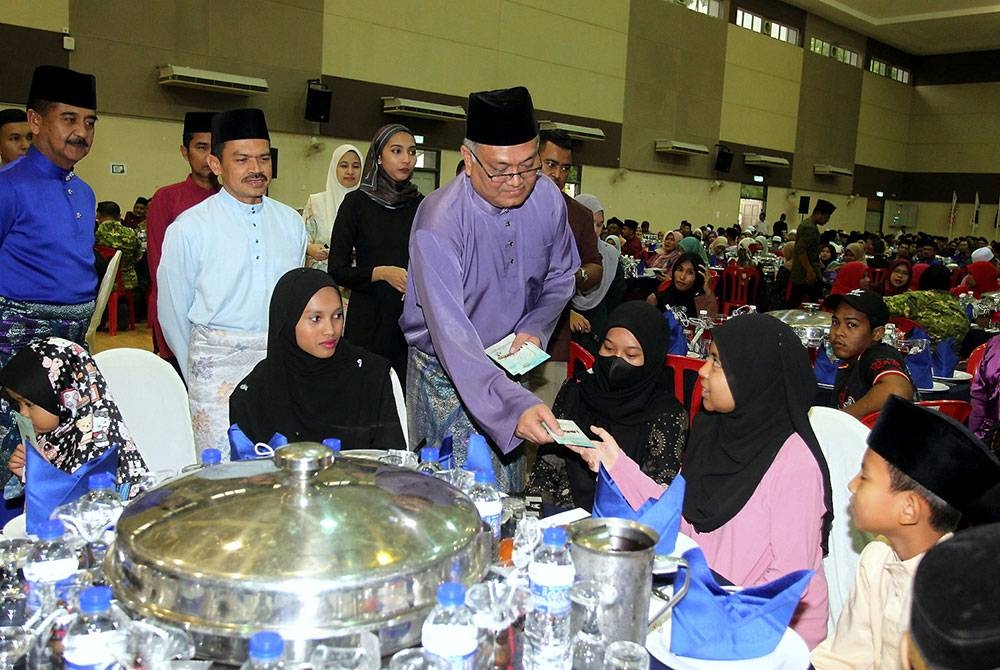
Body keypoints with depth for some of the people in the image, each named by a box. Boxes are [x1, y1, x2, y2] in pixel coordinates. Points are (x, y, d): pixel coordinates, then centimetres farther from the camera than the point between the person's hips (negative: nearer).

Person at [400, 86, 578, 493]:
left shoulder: (548, 200, -9)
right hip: (447, 372, -4)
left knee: (507, 495, 13)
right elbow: (450, 333, -36)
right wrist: (516, 404, -47)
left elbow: (561, 276, 8)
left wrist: (534, 329, -12)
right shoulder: (439, 222, -27)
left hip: (508, 365, 5)